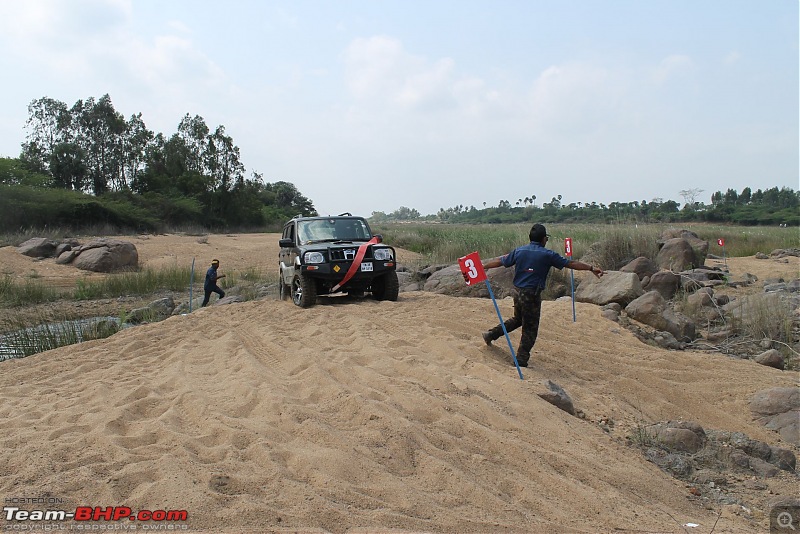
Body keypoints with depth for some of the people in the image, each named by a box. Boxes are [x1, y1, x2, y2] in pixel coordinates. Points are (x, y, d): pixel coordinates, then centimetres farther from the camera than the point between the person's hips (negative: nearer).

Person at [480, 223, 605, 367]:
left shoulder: (519, 251, 4)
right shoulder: (547, 254, -7)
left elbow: (500, 261, 10)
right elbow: (571, 263, -3)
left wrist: (482, 266, 23)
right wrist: (591, 268, 5)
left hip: (517, 291, 5)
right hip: (532, 295, -5)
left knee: (517, 319, 28)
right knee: (530, 328, 6)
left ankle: (491, 334, 24)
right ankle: (521, 361, 10)